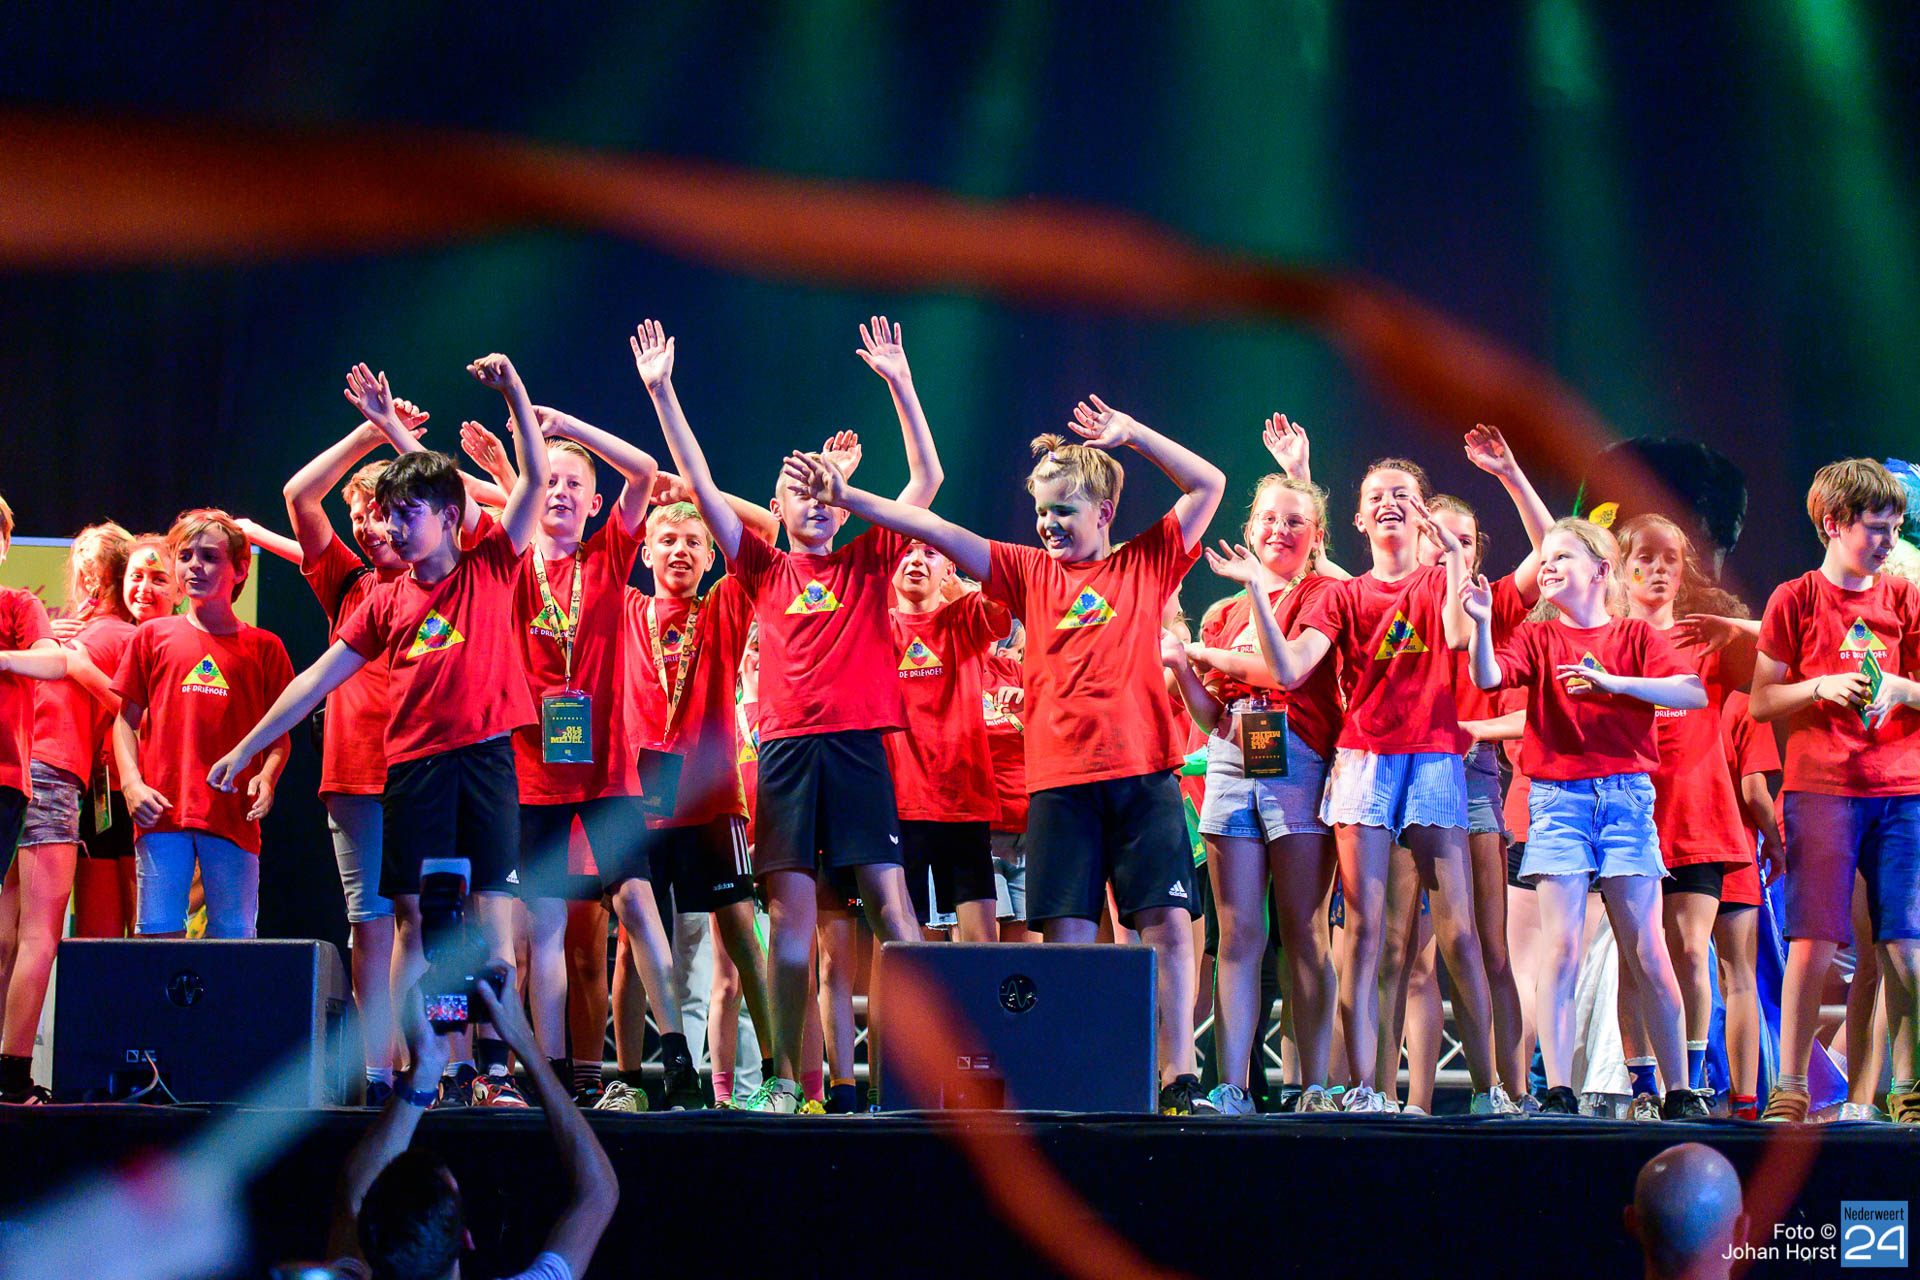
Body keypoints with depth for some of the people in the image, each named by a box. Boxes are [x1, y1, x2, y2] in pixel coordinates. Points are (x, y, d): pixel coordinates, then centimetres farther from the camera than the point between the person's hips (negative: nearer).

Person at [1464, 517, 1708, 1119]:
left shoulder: (1634, 635, 10)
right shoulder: (1538, 638, 12)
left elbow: (1695, 693, -4)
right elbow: (1488, 678, -6)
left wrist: (1613, 681, -13)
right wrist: (1481, 623, -23)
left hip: (1626, 792, 0)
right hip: (1556, 794, 0)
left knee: (1646, 951, -2)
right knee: (1561, 948, -8)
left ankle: (1680, 1092, 5)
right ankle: (1558, 1094, -8)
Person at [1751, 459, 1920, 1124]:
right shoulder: (1795, 599, 3)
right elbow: (1762, 702, 3)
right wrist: (1820, 687, -13)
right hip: (1821, 787, -3)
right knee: (1813, 939, -6)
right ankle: (1789, 1088, -3)